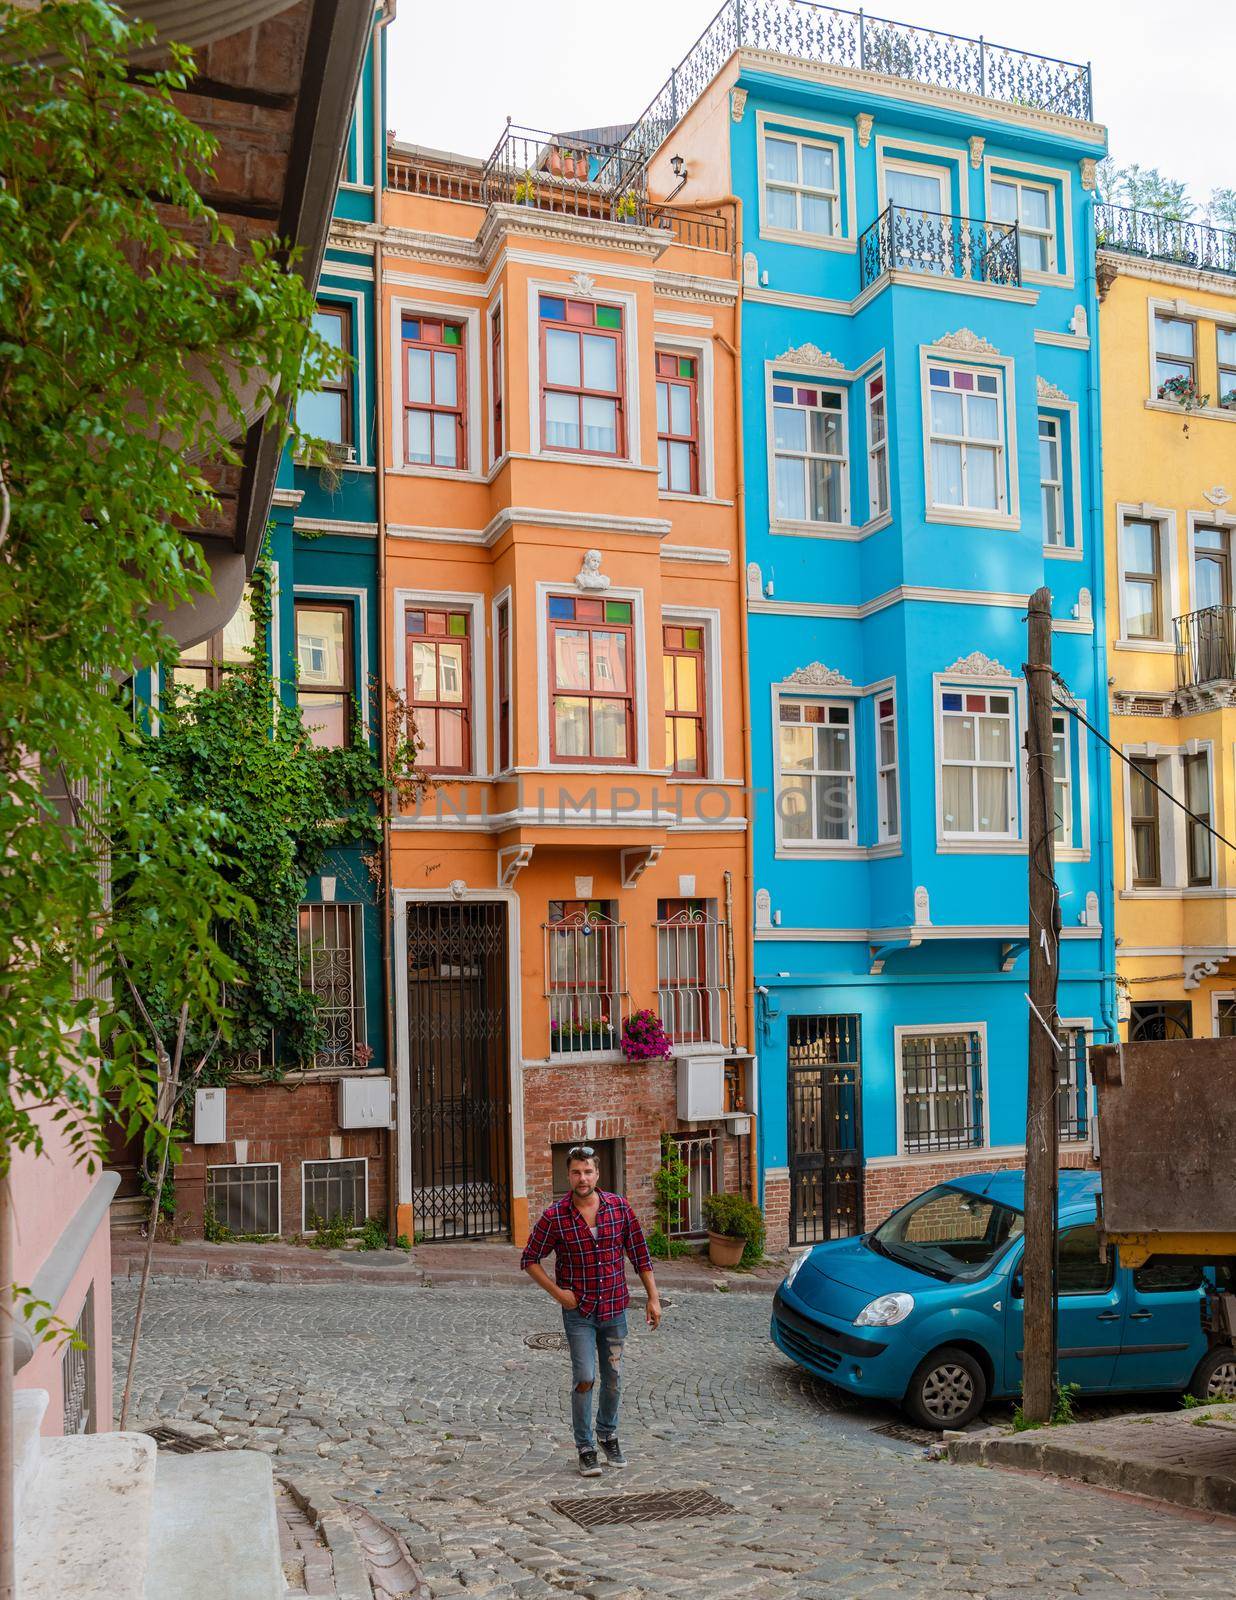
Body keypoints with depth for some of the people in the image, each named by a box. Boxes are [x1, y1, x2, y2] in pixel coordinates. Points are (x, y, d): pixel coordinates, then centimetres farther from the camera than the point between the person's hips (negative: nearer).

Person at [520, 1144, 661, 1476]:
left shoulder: (618, 1207, -5)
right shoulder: (554, 1217, -12)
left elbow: (639, 1254, 3)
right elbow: (530, 1260, -2)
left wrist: (653, 1298, 1)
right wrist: (558, 1292, -10)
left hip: (615, 1309, 3)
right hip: (579, 1312, -3)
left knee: (613, 1379, 13)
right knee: (585, 1379, -6)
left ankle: (608, 1434, 35)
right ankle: (586, 1447, 11)